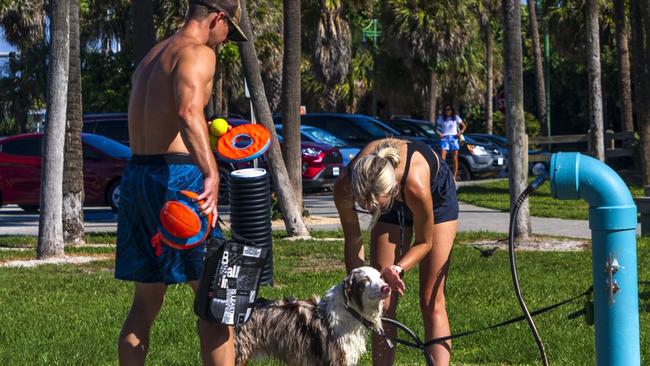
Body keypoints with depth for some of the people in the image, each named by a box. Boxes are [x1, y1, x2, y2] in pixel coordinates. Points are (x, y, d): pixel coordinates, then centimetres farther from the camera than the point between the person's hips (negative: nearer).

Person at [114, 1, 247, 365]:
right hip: (175, 176, -9)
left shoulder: (153, 55, 20)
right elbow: (188, 110, -29)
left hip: (136, 175, 9)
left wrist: (207, 131, 42)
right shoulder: (198, 53, -8)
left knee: (146, 302, 13)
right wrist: (211, 172, -40)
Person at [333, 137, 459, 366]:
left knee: (431, 302, -8)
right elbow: (353, 240, -15)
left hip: (437, 197, -3)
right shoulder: (344, 188, -36)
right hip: (394, 204, 3)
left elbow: (424, 242, -24)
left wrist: (397, 268, -38)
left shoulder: (415, 186, -44)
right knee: (382, 305, -3)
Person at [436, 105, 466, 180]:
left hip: (454, 138, 0)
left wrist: (461, 132, -5)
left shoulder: (456, 118, 8)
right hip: (445, 138, 0)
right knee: (442, 157, -14)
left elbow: (464, 126, 12)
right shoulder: (441, 118, 10)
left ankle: (455, 175, 5)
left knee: (455, 158, 0)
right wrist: (439, 133, -2)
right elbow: (436, 127, 16)